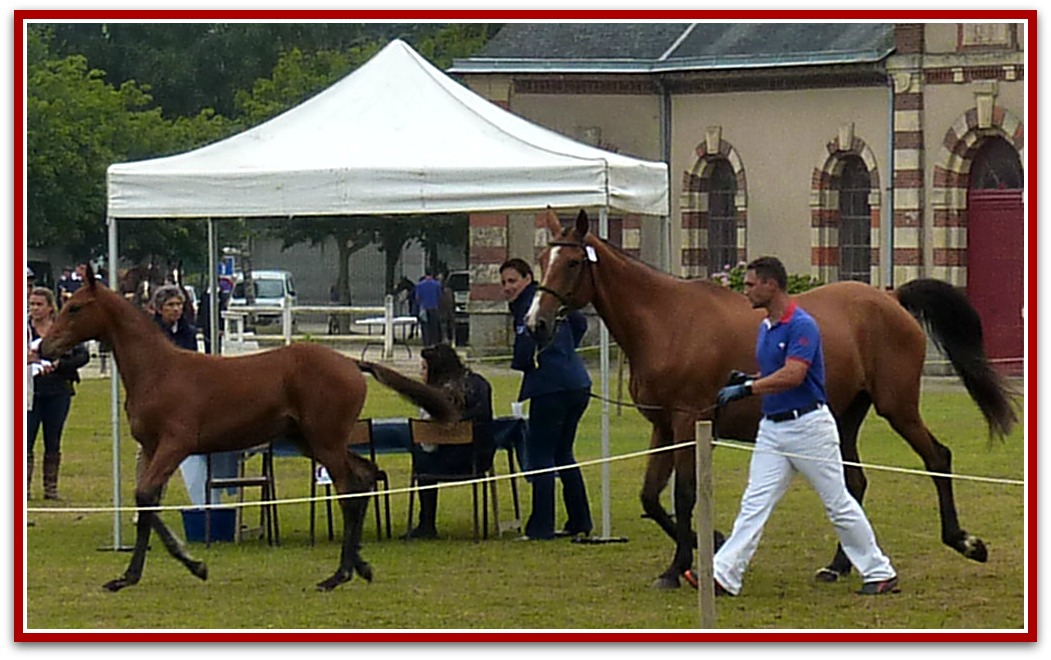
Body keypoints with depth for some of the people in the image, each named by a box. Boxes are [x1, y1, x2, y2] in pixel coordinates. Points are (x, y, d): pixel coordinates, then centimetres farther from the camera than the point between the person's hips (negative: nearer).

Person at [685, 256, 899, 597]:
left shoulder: (802, 326, -16)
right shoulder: (765, 327, 13)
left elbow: (792, 376, -26)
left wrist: (746, 389, -25)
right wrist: (745, 380, 5)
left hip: (808, 424, -8)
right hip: (772, 427, 8)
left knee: (838, 503, 1)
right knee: (754, 503, 0)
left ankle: (879, 572, 12)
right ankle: (723, 575, -7)